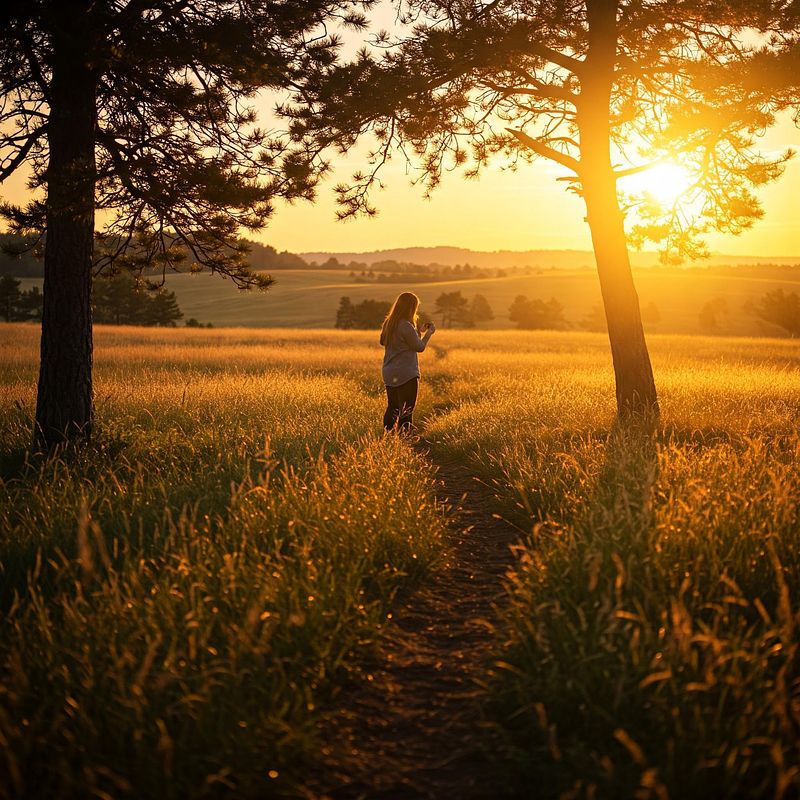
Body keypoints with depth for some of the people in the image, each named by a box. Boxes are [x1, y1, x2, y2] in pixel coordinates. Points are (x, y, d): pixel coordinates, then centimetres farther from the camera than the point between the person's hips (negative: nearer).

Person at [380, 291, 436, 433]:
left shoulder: (388, 323, 6)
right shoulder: (406, 326, -18)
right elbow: (419, 347, -11)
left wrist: (419, 331, 21)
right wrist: (429, 333, 6)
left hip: (389, 374, 8)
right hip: (406, 374, -8)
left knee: (392, 408, 16)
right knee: (406, 411, -1)